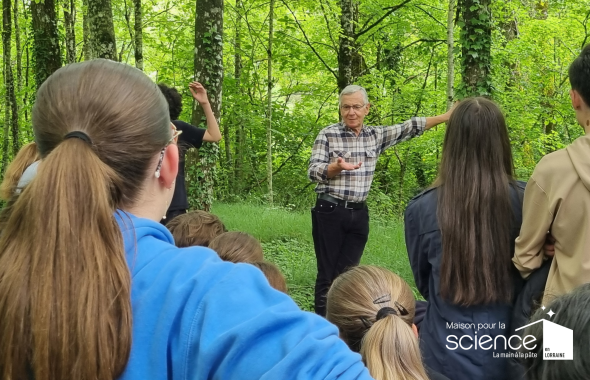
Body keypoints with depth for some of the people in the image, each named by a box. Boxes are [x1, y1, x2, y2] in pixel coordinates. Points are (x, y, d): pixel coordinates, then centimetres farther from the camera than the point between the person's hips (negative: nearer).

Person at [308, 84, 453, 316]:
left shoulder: (376, 136, 8)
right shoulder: (328, 135, -6)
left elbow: (408, 129, 11)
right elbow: (313, 172, -10)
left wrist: (446, 117, 9)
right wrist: (338, 167, -28)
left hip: (359, 213, 4)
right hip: (330, 211, -4)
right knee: (327, 273, 0)